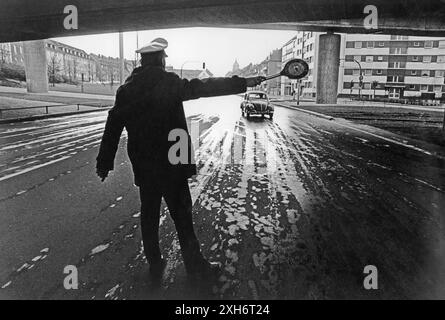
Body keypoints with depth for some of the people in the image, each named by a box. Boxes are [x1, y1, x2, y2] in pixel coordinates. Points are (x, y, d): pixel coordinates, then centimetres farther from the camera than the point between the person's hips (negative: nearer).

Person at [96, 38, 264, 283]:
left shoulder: (126, 89, 4)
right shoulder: (169, 83, -10)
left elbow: (113, 128, 5)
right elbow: (204, 87, -12)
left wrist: (104, 162, 12)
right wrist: (243, 83, -7)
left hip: (143, 167, 5)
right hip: (171, 164, -4)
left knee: (149, 215, 16)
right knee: (181, 215, 6)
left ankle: (155, 264, 28)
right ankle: (195, 265, 18)